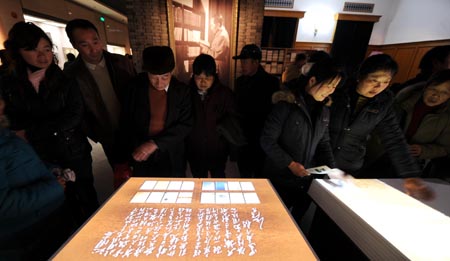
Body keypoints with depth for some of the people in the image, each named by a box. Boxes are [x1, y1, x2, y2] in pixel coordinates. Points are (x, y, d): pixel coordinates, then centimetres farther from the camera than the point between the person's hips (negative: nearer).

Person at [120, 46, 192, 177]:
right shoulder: (136, 86, -6)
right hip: (142, 158, 1)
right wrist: (134, 147, -8)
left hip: (171, 159, 0)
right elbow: (126, 121, 3)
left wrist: (155, 143, -20)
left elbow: (185, 125, -13)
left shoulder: (182, 91, -9)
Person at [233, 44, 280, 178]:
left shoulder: (271, 82, -9)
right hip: (242, 137, 5)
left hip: (260, 140, -5)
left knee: (259, 176, 11)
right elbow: (236, 106, 11)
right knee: (244, 175, 19)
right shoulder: (240, 80, 8)